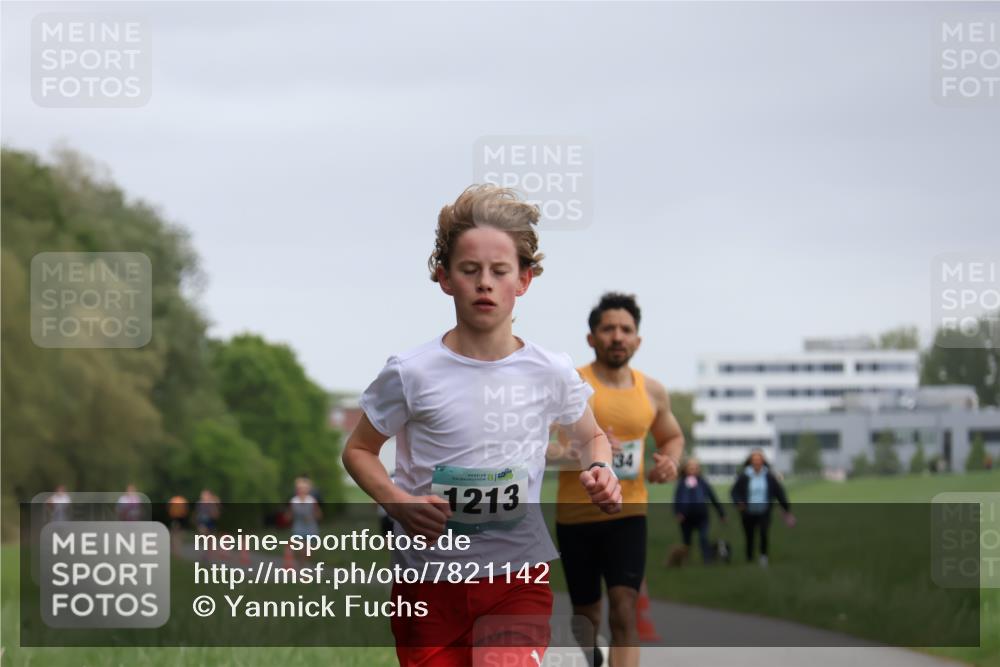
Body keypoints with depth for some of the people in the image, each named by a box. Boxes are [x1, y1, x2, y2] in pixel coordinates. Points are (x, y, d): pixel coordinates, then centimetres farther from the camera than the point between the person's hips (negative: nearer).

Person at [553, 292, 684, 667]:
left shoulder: (651, 392, 5)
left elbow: (672, 436, 24)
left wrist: (670, 461, 1)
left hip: (628, 514, 2)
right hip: (576, 518, -1)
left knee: (625, 612, -15)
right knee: (587, 616, 11)